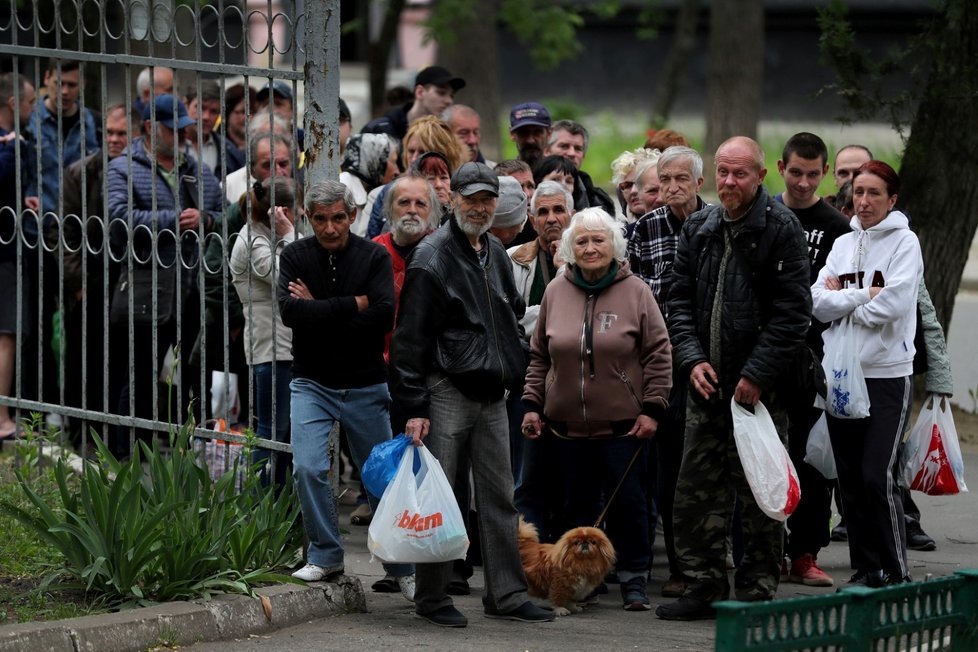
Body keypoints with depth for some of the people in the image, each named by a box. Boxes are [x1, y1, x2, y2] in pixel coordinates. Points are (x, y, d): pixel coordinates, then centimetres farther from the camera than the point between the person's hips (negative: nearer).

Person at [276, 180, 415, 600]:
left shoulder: (373, 257, -5)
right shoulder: (296, 257, -3)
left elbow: (383, 316, -19)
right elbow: (291, 312, -19)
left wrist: (319, 311, -17)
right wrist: (354, 304, -18)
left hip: (365, 386, 0)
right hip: (312, 385, 0)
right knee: (308, 467, -17)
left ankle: (401, 567, 19)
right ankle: (325, 555, 0)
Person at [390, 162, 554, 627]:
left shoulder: (495, 254, 13)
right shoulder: (432, 258, -10)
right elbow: (409, 338, -12)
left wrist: (514, 376, 19)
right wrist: (413, 407, -16)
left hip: (492, 395, 7)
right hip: (447, 392, -7)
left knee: (499, 498, 7)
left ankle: (507, 595, 11)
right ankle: (432, 598, 6)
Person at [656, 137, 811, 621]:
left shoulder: (781, 230, -6)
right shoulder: (698, 228, 10)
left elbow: (792, 312, -10)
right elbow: (680, 300, 12)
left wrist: (757, 375, -15)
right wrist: (692, 359, -3)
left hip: (761, 386, -5)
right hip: (706, 383, 5)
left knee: (759, 497, 0)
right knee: (696, 490, 6)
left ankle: (756, 590, 8)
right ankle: (704, 585, 15)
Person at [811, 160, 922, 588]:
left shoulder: (904, 243, -2)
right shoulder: (842, 245, 13)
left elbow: (895, 302, -15)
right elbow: (820, 303, 2)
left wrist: (843, 300, -4)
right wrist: (864, 295, -11)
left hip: (888, 376, -5)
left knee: (877, 476, -11)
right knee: (851, 478, 7)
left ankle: (897, 572, -3)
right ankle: (865, 569, 15)